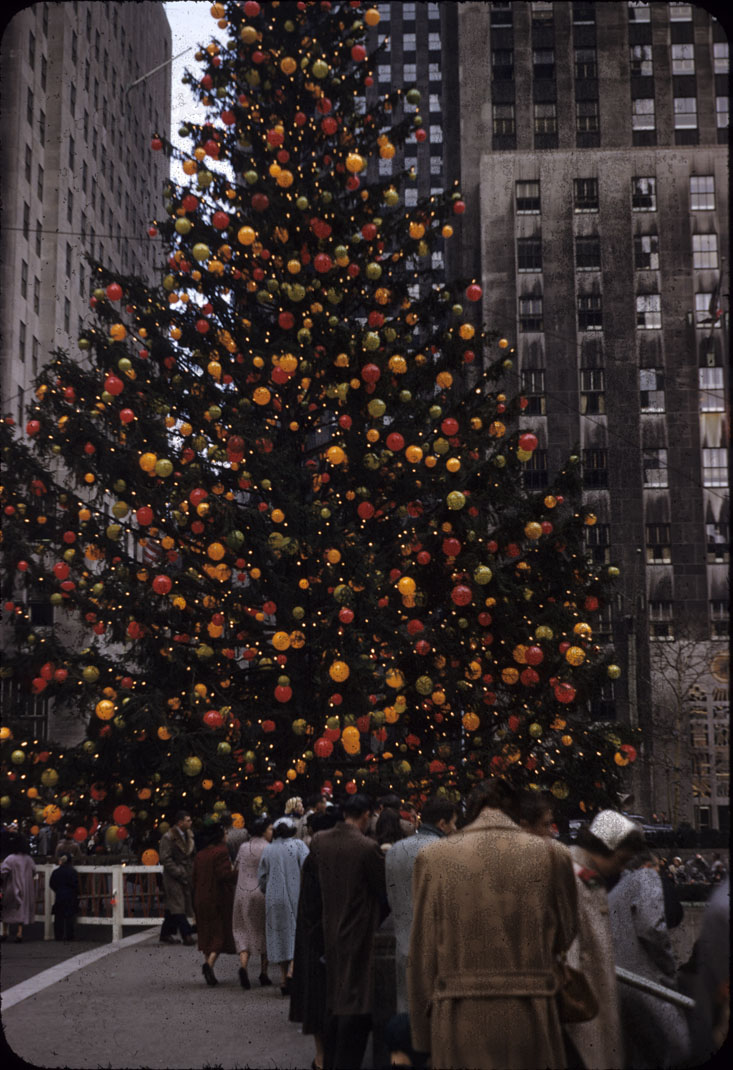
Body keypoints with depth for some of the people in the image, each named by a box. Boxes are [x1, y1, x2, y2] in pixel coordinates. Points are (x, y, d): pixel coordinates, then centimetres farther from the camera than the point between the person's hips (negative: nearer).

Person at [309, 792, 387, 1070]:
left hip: (331, 931, 7)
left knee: (334, 1000, 18)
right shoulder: (367, 847, -19)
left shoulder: (319, 841, -1)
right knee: (356, 1004, -1)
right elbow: (386, 890, -8)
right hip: (360, 933, -7)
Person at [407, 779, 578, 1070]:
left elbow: (422, 956, 2)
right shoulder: (552, 854, -1)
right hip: (531, 1024, 0)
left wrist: (423, 1036, 9)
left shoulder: (433, 857, -1)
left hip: (459, 1027, 0)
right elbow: (563, 939, 9)